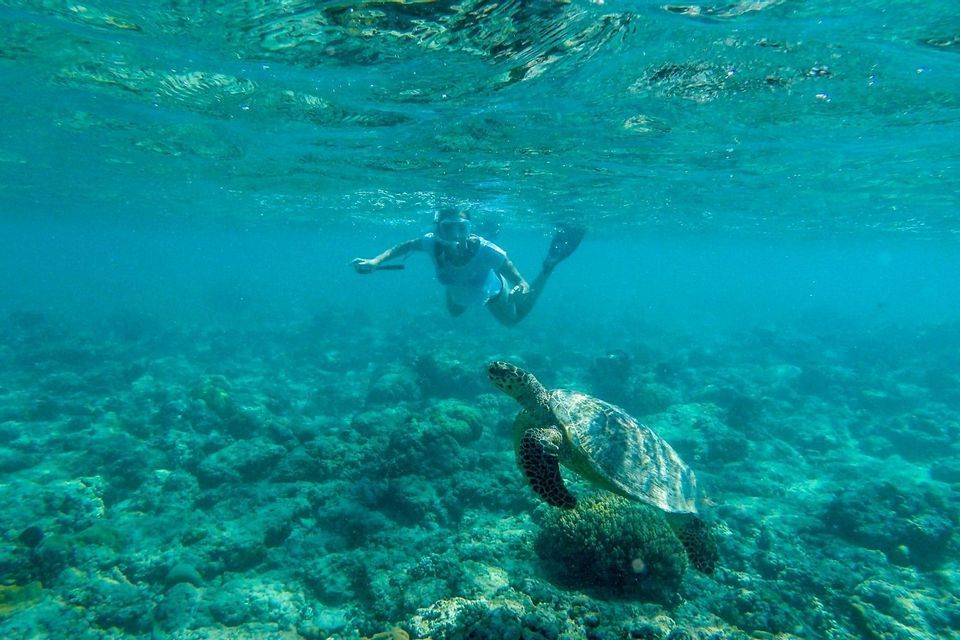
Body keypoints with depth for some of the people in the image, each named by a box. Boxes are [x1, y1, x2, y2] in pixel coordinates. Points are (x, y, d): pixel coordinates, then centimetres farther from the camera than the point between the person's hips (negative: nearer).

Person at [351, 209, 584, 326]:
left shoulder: (483, 249, -47)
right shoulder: (433, 243, -39)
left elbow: (515, 274, -41)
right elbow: (405, 246, -21)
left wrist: (523, 287, -63)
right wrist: (375, 262, -33)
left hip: (490, 291, -3)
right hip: (457, 293, 3)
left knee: (514, 319, 26)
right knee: (454, 312, 38)